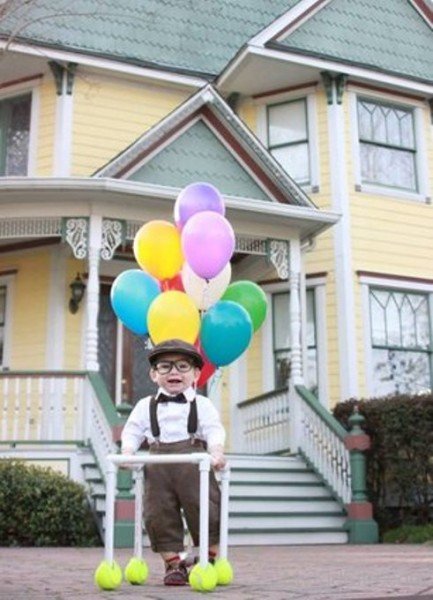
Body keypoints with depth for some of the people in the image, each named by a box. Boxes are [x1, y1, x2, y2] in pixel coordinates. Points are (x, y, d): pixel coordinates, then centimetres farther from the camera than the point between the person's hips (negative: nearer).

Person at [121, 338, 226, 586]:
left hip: (194, 464, -2)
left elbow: (214, 430, -2)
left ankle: (213, 559, 19)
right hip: (158, 467, 2)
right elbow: (132, 431, 10)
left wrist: (216, 452, -20)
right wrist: (127, 452, -8)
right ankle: (173, 563, 14)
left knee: (204, 510, 0)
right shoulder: (145, 406, 13)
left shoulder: (202, 405, 7)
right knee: (159, 514, 1)